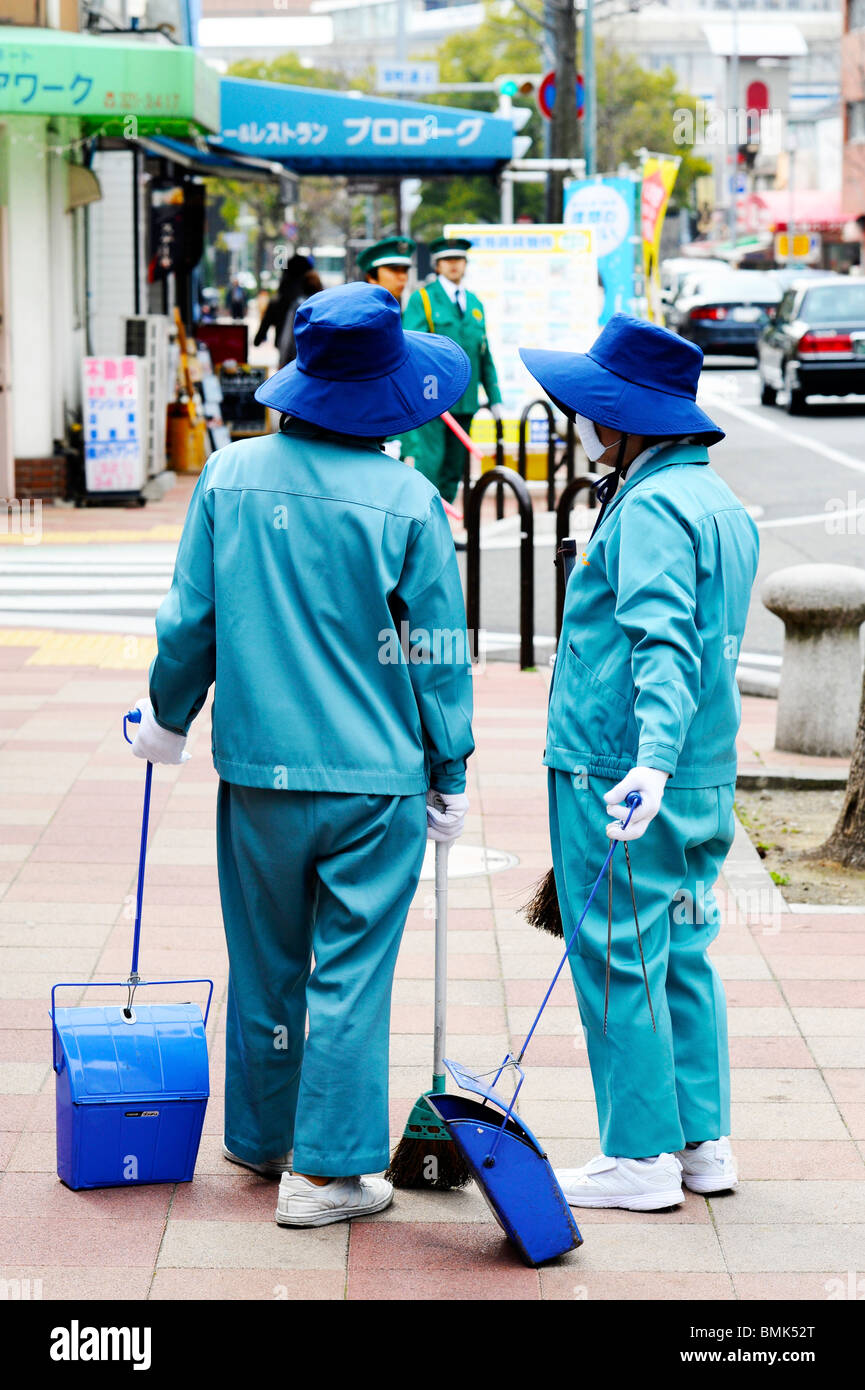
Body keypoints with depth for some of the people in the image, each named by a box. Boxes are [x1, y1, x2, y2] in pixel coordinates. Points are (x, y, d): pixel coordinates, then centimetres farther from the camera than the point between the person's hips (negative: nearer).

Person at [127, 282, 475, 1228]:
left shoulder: (230, 477, -2)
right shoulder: (406, 501, -10)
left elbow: (189, 618, 4)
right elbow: (437, 653, -5)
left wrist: (168, 719, 20)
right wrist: (450, 777, 6)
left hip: (257, 770, 3)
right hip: (375, 779, -3)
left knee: (264, 965, 17)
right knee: (350, 975, 4)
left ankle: (261, 1139, 32)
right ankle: (327, 1169, 8)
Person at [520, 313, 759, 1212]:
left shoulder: (652, 506, -16)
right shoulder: (720, 502, 15)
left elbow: (663, 643, -29)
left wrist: (650, 759, -40)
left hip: (616, 777, -10)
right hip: (704, 781, 10)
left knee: (617, 962, -1)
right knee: (680, 955, 15)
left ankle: (639, 1158, 5)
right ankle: (703, 1142, 21)